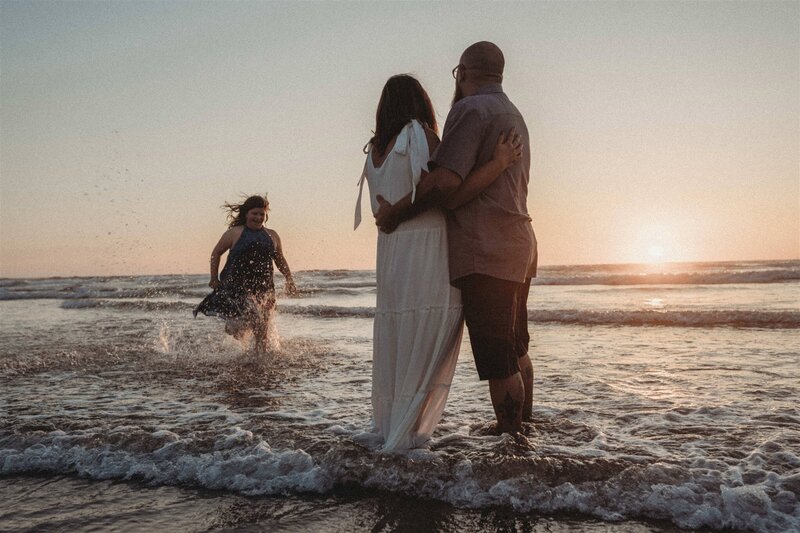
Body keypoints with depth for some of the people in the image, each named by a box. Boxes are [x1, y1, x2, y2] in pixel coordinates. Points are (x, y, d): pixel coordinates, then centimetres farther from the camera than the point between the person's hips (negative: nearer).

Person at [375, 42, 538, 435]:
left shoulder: (470, 109, -9)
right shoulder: (514, 115, 22)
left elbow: (445, 180, -21)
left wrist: (396, 212, -11)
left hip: (486, 252, -10)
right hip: (518, 245, 10)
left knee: (497, 361, -6)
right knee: (516, 351, 18)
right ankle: (523, 431, 30)